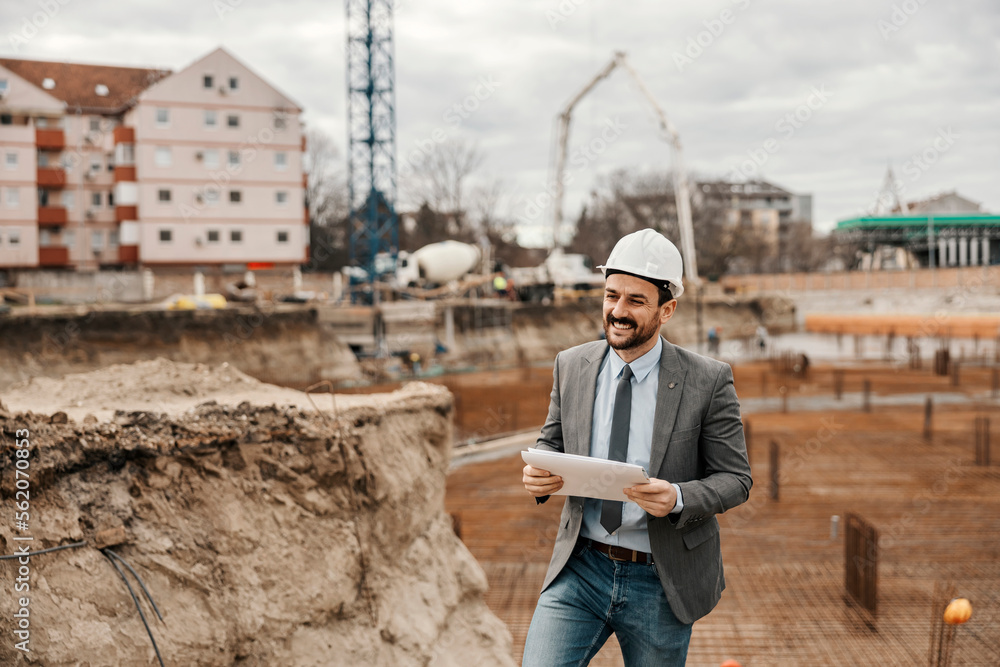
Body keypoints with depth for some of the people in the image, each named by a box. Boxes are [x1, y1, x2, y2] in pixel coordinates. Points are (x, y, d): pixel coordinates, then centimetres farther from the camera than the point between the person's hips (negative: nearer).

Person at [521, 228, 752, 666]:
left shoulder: (708, 381, -9)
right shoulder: (571, 366, 1)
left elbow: (735, 478, -6)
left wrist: (679, 498, -26)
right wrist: (538, 473, -12)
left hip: (661, 583, -2)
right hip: (581, 568, 2)